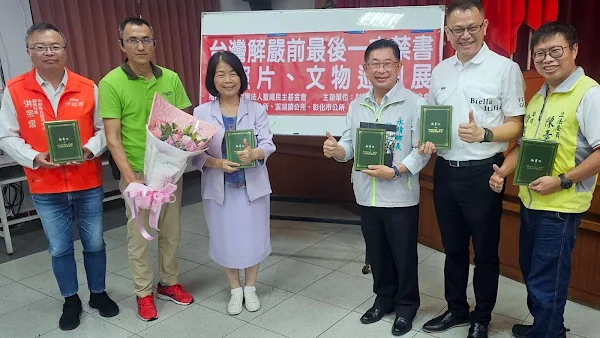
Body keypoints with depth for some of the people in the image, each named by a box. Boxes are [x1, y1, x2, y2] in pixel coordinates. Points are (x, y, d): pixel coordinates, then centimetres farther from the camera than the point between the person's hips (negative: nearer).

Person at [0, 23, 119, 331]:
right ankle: (71, 301, 32)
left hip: (88, 183, 1)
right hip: (45, 188, 0)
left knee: (94, 243, 13)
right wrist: (34, 157, -17)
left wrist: (89, 149, -16)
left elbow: (103, 129, 3)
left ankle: (98, 293, 34)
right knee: (59, 248, 12)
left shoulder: (87, 88, -2)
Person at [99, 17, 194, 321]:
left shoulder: (171, 78, 0)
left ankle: (169, 283, 35)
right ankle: (144, 293, 26)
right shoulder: (111, 83, -11)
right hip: (138, 173, -4)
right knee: (139, 236, 9)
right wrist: (130, 178, -21)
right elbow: (113, 140, -13)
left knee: (171, 232, 16)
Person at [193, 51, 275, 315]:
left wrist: (254, 153, -32)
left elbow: (268, 144, -9)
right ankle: (235, 290, 33)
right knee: (226, 240, 11)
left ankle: (250, 288, 33)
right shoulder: (201, 113, -2)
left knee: (253, 238, 10)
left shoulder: (256, 109, -2)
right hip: (219, 188, 0)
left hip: (252, 186, 0)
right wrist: (217, 163, -25)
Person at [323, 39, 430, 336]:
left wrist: (395, 172, -23)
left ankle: (406, 305, 30)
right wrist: (336, 150, -14)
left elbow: (421, 151, -12)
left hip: (400, 197, -4)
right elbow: (350, 144, 8)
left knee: (404, 255, 9)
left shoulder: (414, 103, -9)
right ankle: (384, 298, 39)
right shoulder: (357, 106, 7)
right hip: (366, 195, 5)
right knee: (376, 254, 18)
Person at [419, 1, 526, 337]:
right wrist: (427, 139, -4)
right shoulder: (441, 70, 8)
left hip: (482, 173, -5)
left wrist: (483, 134, -26)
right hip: (445, 171, 5)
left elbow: (516, 126, -8)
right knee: (453, 247, 18)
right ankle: (456, 309, 36)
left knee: (485, 251, 9)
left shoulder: (506, 68, -8)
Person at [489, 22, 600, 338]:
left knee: (546, 281, 4)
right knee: (530, 272, 22)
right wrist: (502, 172, 2)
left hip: (559, 207, -8)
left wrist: (561, 181, -23)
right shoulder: (539, 96, 10)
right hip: (530, 202, 8)